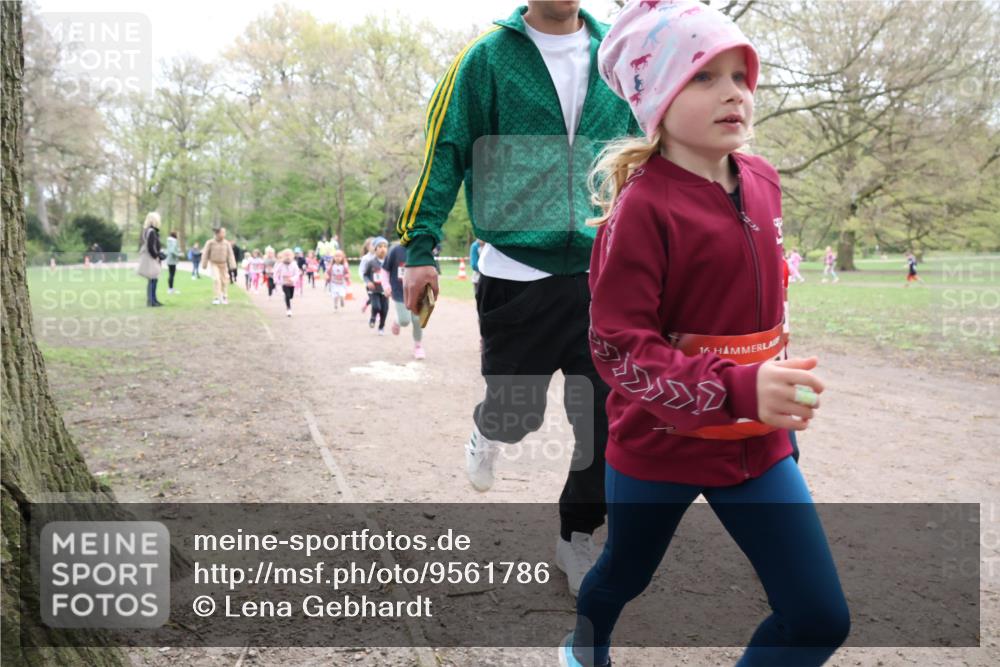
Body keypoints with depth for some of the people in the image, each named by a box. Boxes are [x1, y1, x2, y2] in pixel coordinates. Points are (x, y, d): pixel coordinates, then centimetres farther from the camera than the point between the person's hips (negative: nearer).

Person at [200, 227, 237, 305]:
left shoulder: (227, 243, -8)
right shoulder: (210, 242, -12)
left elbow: (230, 254, -7)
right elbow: (205, 254, -4)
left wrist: (232, 265, -16)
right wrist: (204, 265, 0)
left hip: (223, 265, 2)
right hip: (214, 264, -2)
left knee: (224, 281, 6)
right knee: (216, 280, -18)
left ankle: (224, 297, 24)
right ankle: (217, 298, -14)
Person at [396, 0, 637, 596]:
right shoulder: (487, 59, -1)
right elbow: (445, 152, 0)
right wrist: (421, 249, -4)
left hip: (602, 272, 3)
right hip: (517, 272, -2)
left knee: (609, 413, 0)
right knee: (518, 410, 6)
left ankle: (578, 533, 24)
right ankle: (489, 431, 45)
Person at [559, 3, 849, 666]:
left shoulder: (762, 181, 1)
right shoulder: (642, 207, -21)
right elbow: (620, 349, -25)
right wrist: (738, 390, -36)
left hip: (756, 443, 6)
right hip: (658, 443, -5)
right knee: (624, 575, 21)